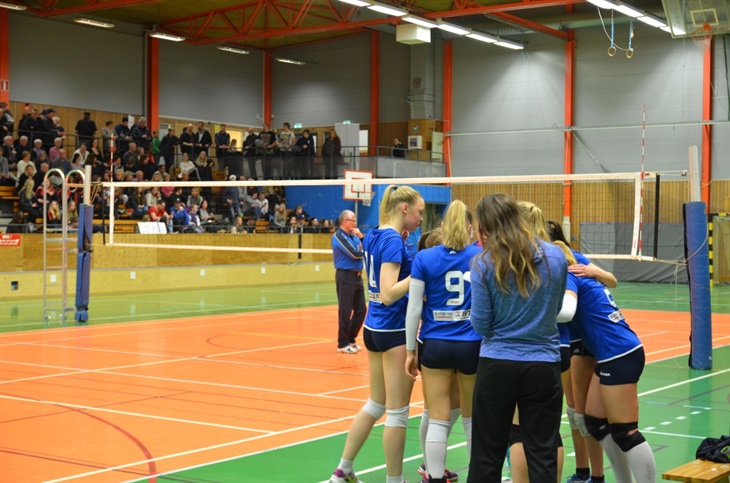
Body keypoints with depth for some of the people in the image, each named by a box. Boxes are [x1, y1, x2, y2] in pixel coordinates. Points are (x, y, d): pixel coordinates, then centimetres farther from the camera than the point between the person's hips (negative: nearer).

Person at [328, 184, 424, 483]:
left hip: (374, 327, 9)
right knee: (397, 412, 1)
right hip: (395, 331, -9)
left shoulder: (374, 236, 9)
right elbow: (389, 294, -23)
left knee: (375, 404, 19)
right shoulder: (394, 241, -17)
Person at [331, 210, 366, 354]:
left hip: (357, 276, 8)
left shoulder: (353, 235, 13)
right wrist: (362, 251, 0)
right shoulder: (339, 236, -12)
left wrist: (361, 237, -2)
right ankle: (343, 344, 4)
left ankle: (350, 339, 23)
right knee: (346, 311, -4)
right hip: (345, 276, -8)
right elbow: (356, 254, -20)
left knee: (361, 309, 11)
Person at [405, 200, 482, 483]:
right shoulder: (482, 257, -3)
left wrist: (410, 350, 3)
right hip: (473, 346, 1)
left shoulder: (425, 258, -4)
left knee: (438, 420, 4)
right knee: (472, 419, 16)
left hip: (435, 346, -1)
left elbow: (414, 308, -5)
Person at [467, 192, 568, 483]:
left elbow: (481, 325, -8)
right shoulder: (555, 256, -3)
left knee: (486, 454, 9)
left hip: (497, 365, -1)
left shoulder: (484, 264, -11)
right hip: (543, 365, 2)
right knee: (542, 455, 7)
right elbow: (556, 309, 10)